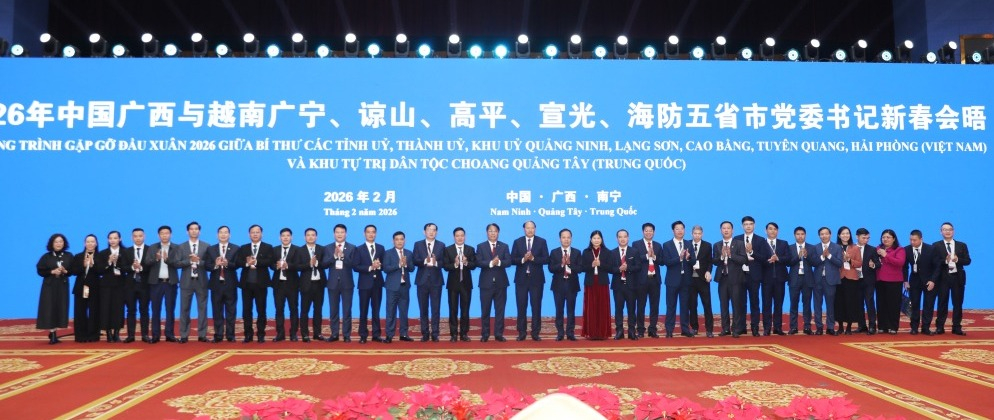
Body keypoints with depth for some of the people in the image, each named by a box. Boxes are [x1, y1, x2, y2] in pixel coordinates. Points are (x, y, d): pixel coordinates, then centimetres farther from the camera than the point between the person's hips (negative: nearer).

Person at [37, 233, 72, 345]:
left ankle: (54, 333, 9)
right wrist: (52, 272, -16)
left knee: (60, 308, 0)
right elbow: (40, 271, -2)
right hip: (49, 286, -2)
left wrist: (65, 271, -16)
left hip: (63, 286, 2)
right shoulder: (46, 256, 0)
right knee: (50, 309, -6)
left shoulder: (69, 256, 4)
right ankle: (52, 334, -3)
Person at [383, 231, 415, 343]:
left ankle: (404, 334, 14)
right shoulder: (388, 253, -1)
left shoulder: (409, 253, 9)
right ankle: (389, 335, 2)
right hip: (392, 286, -3)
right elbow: (386, 269, -11)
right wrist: (399, 264, -19)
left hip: (405, 286, 3)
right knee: (391, 311, -1)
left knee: (404, 311, 8)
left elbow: (412, 268, 3)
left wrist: (406, 264, -16)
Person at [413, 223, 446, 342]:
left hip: (436, 280, 0)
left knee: (436, 308, -1)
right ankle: (425, 333, 11)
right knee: (423, 308, 4)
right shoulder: (418, 244, 6)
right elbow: (415, 261, -4)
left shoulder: (441, 245, 7)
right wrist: (425, 261, -22)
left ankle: (435, 334, 4)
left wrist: (436, 263, -21)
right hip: (422, 280, 0)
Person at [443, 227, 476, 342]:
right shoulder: (448, 249, 1)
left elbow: (474, 265, -3)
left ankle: (464, 333, 12)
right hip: (453, 283, -1)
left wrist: (466, 263, -22)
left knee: (465, 309, 5)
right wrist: (455, 264, -24)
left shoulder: (470, 249, 5)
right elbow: (446, 266, -7)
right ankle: (453, 334, 9)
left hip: (466, 283, 1)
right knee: (453, 310, 3)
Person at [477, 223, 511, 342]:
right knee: (485, 310, 3)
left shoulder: (504, 246, 8)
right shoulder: (481, 246, 4)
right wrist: (491, 263, -23)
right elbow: (478, 262, -9)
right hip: (486, 282, -1)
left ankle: (499, 334, 8)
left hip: (501, 282, 1)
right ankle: (485, 334, 10)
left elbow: (508, 261, -4)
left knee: (500, 310, 3)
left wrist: (499, 262, -23)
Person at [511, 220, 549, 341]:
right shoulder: (517, 242, 6)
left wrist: (533, 258, -18)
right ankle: (522, 332, 10)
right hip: (521, 279, 1)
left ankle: (535, 333, 8)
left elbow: (546, 259, -4)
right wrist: (523, 259, -18)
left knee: (536, 306, 2)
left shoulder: (541, 241, 3)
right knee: (521, 306, 3)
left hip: (536, 279, -1)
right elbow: (512, 259, 0)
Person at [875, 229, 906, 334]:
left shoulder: (899, 249, -1)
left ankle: (893, 327, 2)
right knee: (881, 304, 4)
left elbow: (900, 262, -16)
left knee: (893, 304, -3)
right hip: (880, 280, 4)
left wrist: (886, 255, -17)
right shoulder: (878, 249, 12)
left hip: (894, 281, -4)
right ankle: (882, 326, 10)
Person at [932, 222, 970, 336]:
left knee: (958, 303, 5)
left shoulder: (962, 245, 8)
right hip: (943, 278, -2)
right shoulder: (936, 246, 1)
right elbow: (934, 262, -9)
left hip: (958, 277, 2)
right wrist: (945, 261, -26)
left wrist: (958, 260, -19)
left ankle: (957, 327, 12)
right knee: (942, 303, 2)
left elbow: (967, 261, 0)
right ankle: (940, 327, 7)